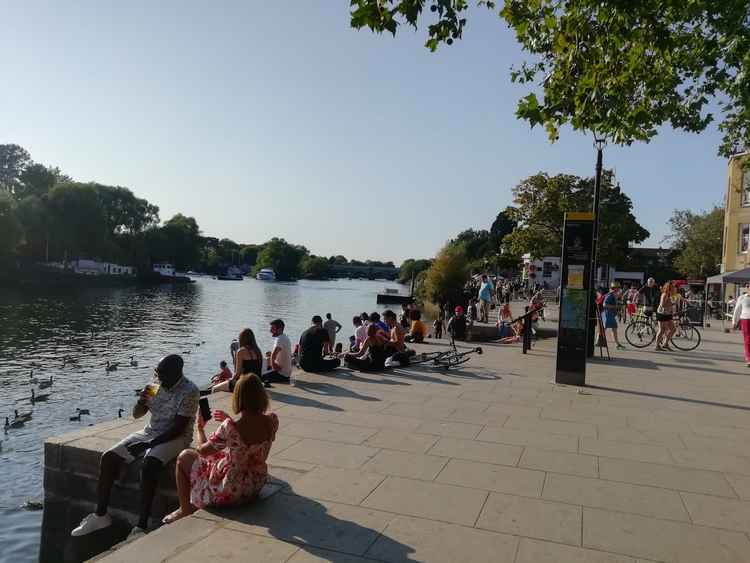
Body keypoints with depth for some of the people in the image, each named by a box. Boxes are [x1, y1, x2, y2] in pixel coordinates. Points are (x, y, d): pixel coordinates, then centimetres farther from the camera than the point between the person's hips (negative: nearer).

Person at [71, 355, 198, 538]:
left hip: (174, 438, -7)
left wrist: (150, 443, -21)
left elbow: (179, 428, -18)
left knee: (148, 465, -34)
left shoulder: (189, 392, -16)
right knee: (108, 457, -9)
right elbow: (137, 414, 11)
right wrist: (141, 401, -11)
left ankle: (141, 526, -28)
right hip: (149, 432, 7)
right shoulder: (157, 386, 5)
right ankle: (100, 515, 3)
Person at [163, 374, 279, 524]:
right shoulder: (272, 421, -14)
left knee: (184, 457, 14)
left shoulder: (229, 428, -29)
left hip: (229, 493, -6)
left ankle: (185, 510, 28)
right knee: (217, 453, 30)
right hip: (256, 486, 6)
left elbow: (202, 450, -11)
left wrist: (200, 428, 6)